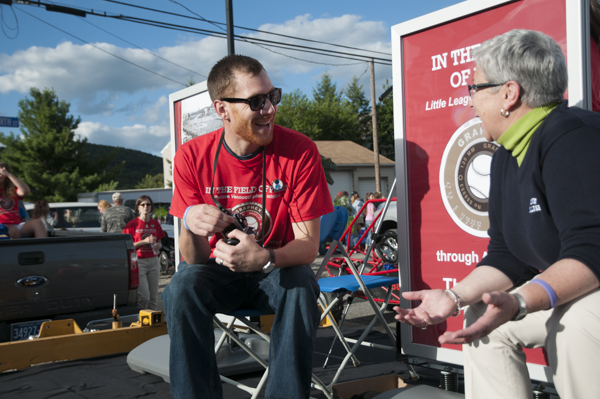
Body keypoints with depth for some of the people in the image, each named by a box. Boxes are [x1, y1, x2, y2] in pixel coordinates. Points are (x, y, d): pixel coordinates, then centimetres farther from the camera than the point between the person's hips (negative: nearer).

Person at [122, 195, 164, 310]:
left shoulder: (155, 224, 10)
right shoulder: (132, 224, -3)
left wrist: (157, 246, -2)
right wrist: (144, 241, -15)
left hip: (154, 262, 5)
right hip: (139, 262, -4)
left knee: (154, 296, 5)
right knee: (144, 296, -11)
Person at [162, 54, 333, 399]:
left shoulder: (300, 151, -15)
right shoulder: (193, 157, -12)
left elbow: (308, 245, -15)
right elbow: (195, 259, -12)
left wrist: (264, 259, -37)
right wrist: (191, 227, -36)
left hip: (278, 270, -1)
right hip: (221, 271, 1)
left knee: (301, 287, -32)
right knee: (183, 286, -28)